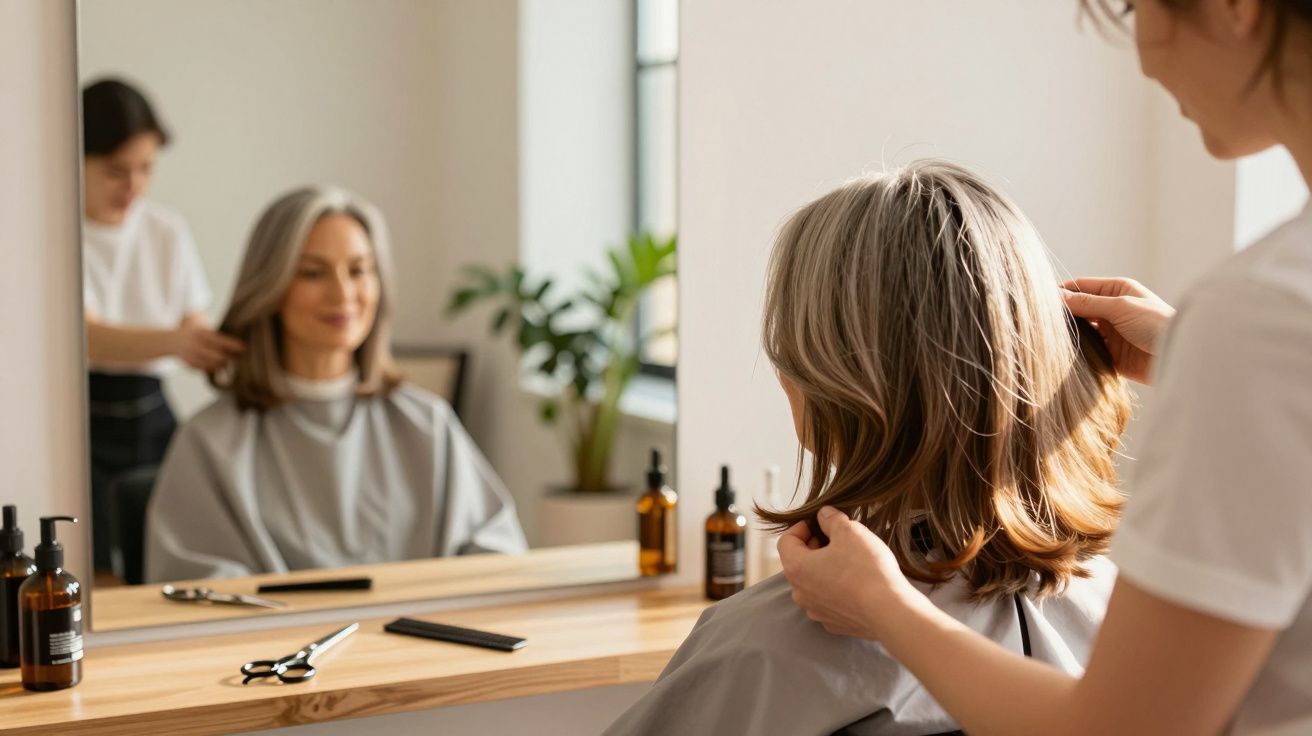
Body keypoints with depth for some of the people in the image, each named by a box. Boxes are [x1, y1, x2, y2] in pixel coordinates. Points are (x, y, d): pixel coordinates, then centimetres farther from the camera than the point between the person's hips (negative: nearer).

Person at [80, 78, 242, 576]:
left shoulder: (167, 230, 6)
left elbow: (195, 327, 6)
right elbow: (87, 337, -25)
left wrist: (226, 351, -18)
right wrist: (174, 342, -43)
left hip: (150, 418, 4)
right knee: (96, 577, -12)